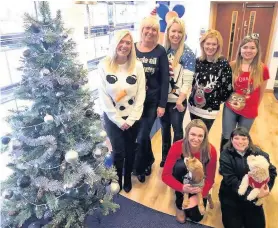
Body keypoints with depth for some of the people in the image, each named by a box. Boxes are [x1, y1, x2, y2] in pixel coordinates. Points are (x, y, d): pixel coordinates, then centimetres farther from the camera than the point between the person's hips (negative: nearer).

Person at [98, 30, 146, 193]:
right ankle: (117, 182, 29)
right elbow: (103, 96, -10)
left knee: (130, 150, 13)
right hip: (113, 118, -1)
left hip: (132, 118, 2)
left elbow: (141, 94, -5)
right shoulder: (104, 66, -9)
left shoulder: (138, 66, -4)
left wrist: (131, 119, -11)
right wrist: (119, 120, -11)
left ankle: (128, 179, 39)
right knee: (118, 152, 3)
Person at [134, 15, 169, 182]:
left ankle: (140, 168, 25)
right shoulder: (132, 48, 0)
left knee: (142, 136, 1)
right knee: (139, 134, 13)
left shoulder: (160, 51, -4)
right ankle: (149, 160, 41)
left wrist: (162, 104, -7)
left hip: (152, 101, -2)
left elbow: (165, 80, -4)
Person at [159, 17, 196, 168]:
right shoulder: (163, 50, 3)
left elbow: (187, 81, -14)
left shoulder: (188, 54, -10)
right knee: (165, 128, 18)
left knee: (177, 130, 11)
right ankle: (165, 157, 38)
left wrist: (180, 100, -19)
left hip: (177, 100, -4)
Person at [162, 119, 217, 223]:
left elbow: (210, 178, -18)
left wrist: (198, 196, -30)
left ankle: (193, 199, 21)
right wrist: (182, 188, -42)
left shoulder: (211, 151, -27)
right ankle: (179, 203, -11)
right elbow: (166, 175, -27)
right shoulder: (177, 147, -30)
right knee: (181, 165, -34)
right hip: (183, 181, 0)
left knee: (196, 216, -12)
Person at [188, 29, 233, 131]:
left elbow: (228, 87, -12)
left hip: (209, 110, -4)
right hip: (193, 106, 5)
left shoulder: (223, 64, -14)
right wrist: (194, 92, 5)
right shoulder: (198, 61, 1)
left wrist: (217, 100, -2)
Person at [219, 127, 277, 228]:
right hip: (231, 194, -2)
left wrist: (267, 186, -25)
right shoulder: (225, 155, -12)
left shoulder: (258, 153, -5)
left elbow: (271, 170, -7)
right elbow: (231, 180, -18)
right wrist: (252, 193, -25)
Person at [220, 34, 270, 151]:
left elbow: (261, 92, 1)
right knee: (226, 137, 13)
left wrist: (255, 107, 8)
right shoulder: (232, 66, -9)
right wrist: (227, 98, -5)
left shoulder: (262, 69, -10)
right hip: (230, 108, 0)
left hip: (249, 111, 0)